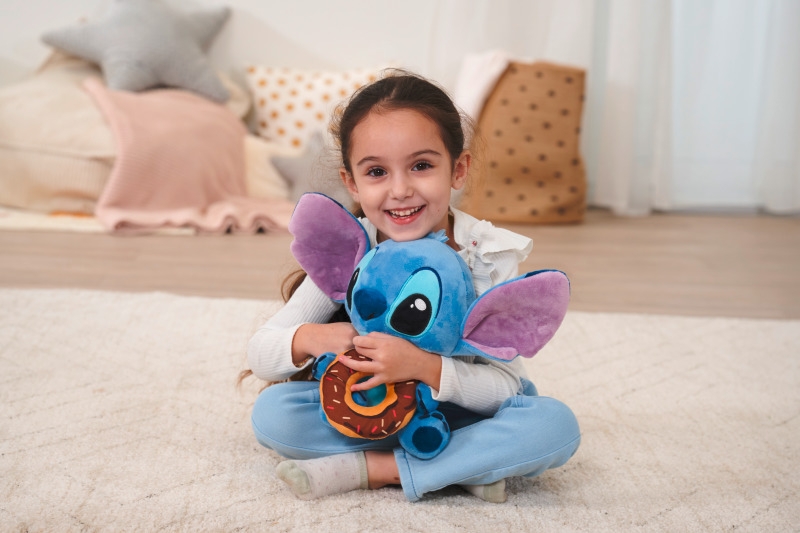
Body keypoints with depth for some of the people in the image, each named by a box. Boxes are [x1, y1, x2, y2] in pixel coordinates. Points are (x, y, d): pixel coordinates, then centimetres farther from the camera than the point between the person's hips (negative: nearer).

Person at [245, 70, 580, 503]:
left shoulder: (490, 256, -18)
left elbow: (504, 386, -20)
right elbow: (258, 353, -9)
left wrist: (425, 366, -38)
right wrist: (307, 339, -31)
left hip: (463, 413, -1)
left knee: (556, 425, -28)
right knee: (272, 411, -23)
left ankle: (368, 468, -24)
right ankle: (469, 465, -19)